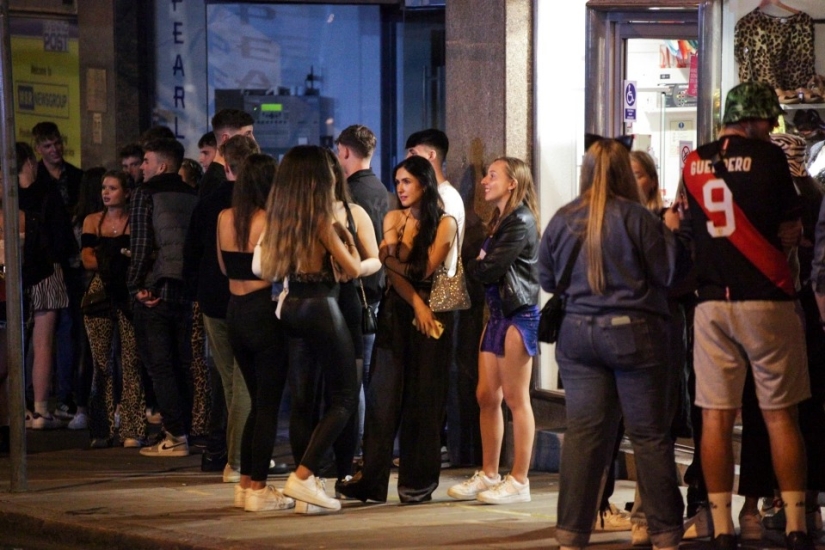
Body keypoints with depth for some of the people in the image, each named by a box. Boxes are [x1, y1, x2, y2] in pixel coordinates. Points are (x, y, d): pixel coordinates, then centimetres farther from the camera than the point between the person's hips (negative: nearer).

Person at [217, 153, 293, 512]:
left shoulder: (225, 218, 3)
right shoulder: (270, 221, -14)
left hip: (235, 311, 6)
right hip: (265, 311, -6)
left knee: (257, 401, 17)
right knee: (268, 405, 0)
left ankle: (245, 483, 18)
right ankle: (258, 489, -1)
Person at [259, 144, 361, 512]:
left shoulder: (279, 219, 6)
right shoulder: (321, 221, -13)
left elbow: (268, 270, 16)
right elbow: (353, 269, -9)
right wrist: (345, 236, 7)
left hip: (291, 308, 7)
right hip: (321, 309, -7)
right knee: (345, 397, -1)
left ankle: (308, 474, 15)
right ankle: (303, 477, -14)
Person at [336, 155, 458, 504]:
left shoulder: (445, 223, -1)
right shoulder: (393, 219, 9)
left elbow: (425, 270, -8)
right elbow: (392, 269, -1)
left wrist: (390, 259, -5)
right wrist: (417, 304, -12)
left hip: (432, 313, -3)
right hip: (396, 311, 3)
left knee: (423, 397, 0)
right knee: (383, 392, -3)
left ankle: (418, 481, 6)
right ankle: (372, 478, -4)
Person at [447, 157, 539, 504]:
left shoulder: (521, 222, -12)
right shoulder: (499, 220, 17)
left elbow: (490, 268, -15)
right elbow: (483, 265, 13)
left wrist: (471, 267, 2)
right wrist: (480, 265, -7)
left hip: (518, 315, -9)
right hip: (496, 312, 9)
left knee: (515, 399, -4)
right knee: (487, 396, 9)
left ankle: (519, 481, 0)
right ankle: (488, 475, 16)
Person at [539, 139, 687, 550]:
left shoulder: (562, 220, 3)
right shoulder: (636, 217, -10)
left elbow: (546, 279, 14)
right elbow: (668, 273, -7)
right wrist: (670, 236, 10)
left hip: (576, 332, 3)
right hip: (633, 331, -3)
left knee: (582, 434, 5)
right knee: (649, 436, 4)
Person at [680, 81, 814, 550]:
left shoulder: (694, 164, 8)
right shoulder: (767, 156, -5)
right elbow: (792, 231, -2)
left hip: (712, 303, 4)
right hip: (766, 300, -3)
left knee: (717, 417, 4)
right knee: (781, 416, 2)